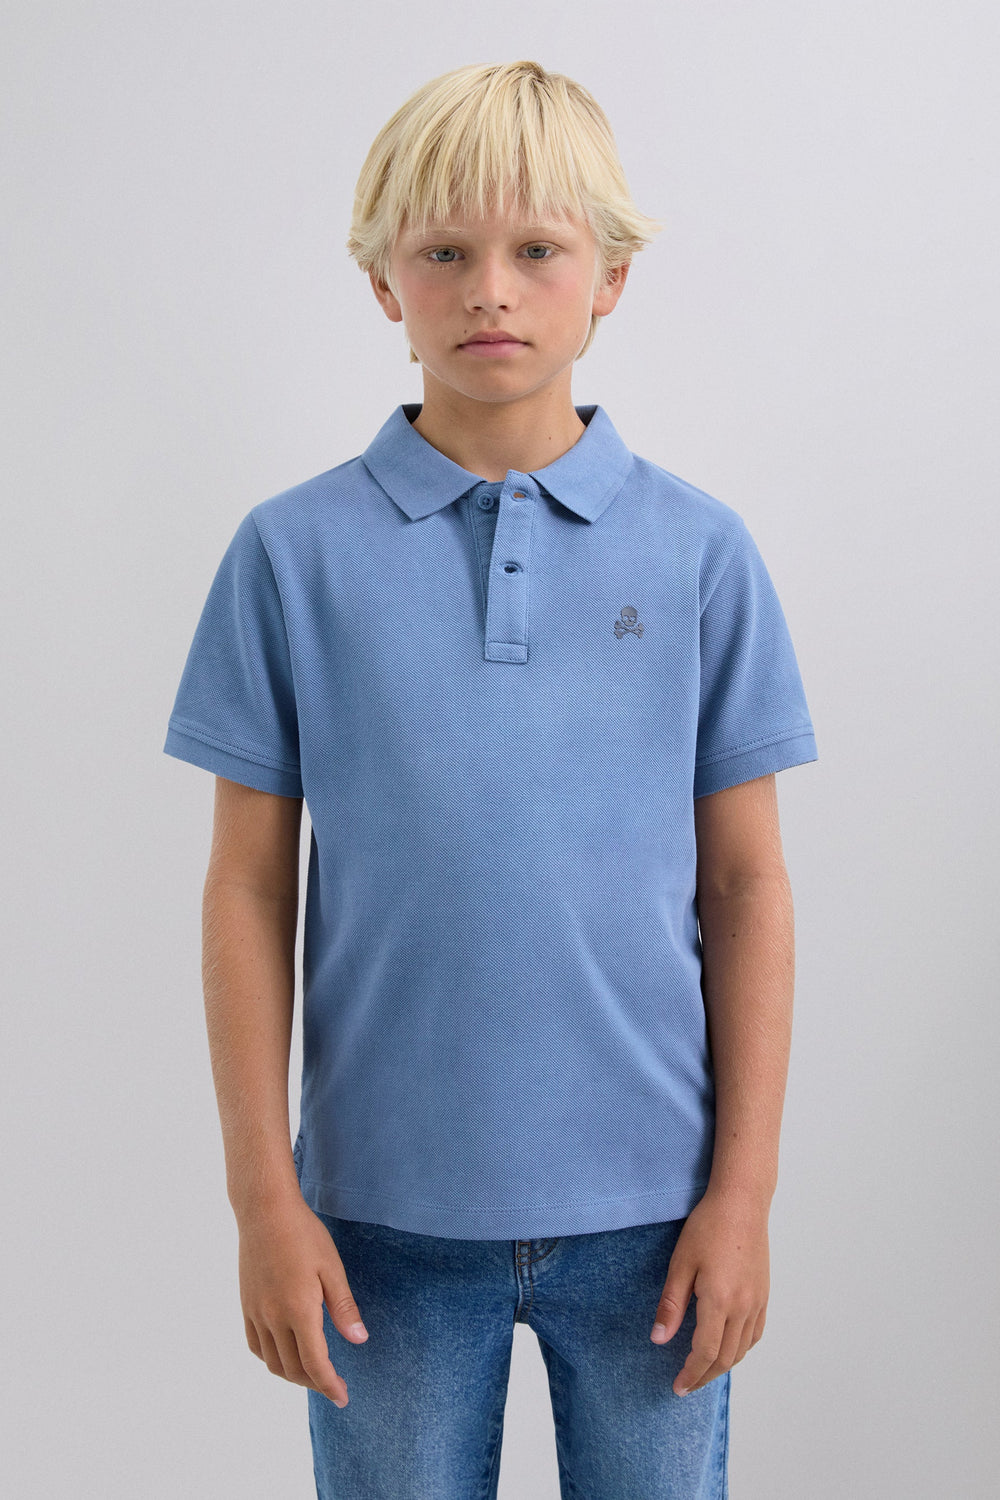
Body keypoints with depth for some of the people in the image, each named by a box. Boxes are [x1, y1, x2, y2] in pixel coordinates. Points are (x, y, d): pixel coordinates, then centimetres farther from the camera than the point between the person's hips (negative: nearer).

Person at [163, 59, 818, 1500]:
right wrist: (264, 1197, -2)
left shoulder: (701, 552, -1)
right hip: (387, 1212, 0)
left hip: (647, 1205, 1)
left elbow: (745, 882, 1)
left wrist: (745, 1185, -2)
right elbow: (251, 888, -1)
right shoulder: (294, 553, -3)